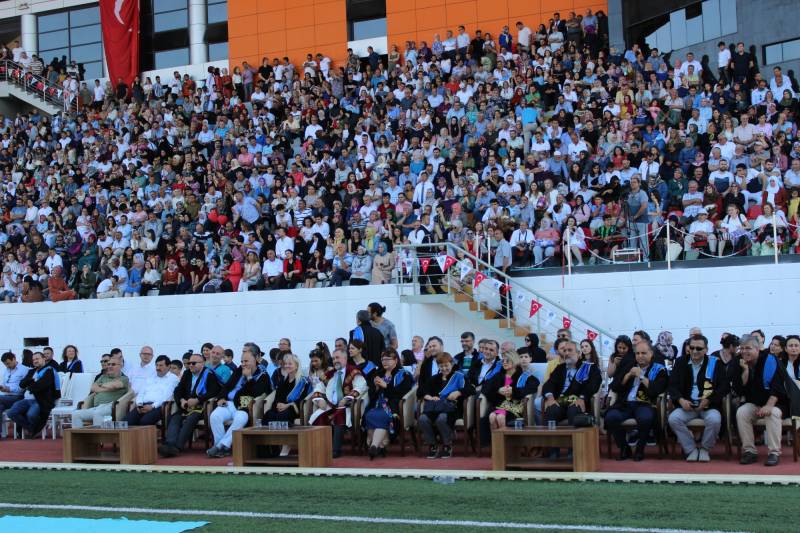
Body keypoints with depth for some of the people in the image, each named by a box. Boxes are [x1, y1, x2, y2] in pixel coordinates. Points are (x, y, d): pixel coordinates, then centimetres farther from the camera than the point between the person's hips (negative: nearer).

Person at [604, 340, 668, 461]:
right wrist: (629, 375, 0)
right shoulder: (628, 367, 21)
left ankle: (640, 449, -10)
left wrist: (641, 376, -5)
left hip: (645, 404, -3)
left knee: (645, 418, -38)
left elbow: (656, 391, -7)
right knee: (610, 417, -28)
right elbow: (614, 387, 12)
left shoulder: (659, 370, 9)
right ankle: (624, 448, -4)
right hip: (625, 404, 3)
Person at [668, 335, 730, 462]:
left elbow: (724, 386, 0)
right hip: (687, 405, 2)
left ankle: (705, 449, -5)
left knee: (714, 419, -34)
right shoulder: (681, 362, 13)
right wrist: (680, 400, -10)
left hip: (709, 406, -2)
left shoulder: (715, 363, 6)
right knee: (673, 418, -27)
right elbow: (672, 384, 10)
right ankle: (691, 450, -8)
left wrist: (709, 400, -13)